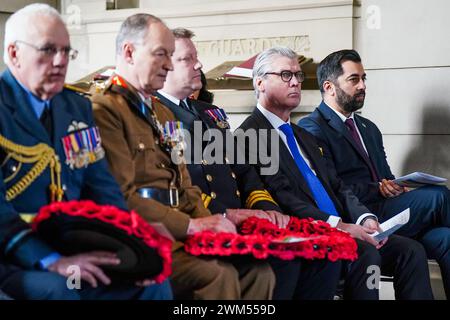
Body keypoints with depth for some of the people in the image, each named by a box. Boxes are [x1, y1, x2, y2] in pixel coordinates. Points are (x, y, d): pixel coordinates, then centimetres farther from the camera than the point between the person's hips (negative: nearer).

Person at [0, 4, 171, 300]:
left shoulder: (78, 107, 14)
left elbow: (102, 187, 10)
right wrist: (51, 261, -26)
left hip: (74, 249, 7)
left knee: (151, 276, -10)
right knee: (55, 288, -34)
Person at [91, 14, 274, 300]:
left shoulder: (162, 112, 23)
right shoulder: (104, 110, -8)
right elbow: (122, 198, -16)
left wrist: (208, 223, 1)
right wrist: (192, 225, -14)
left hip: (179, 232, 9)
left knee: (258, 271, -11)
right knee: (218, 274, -29)